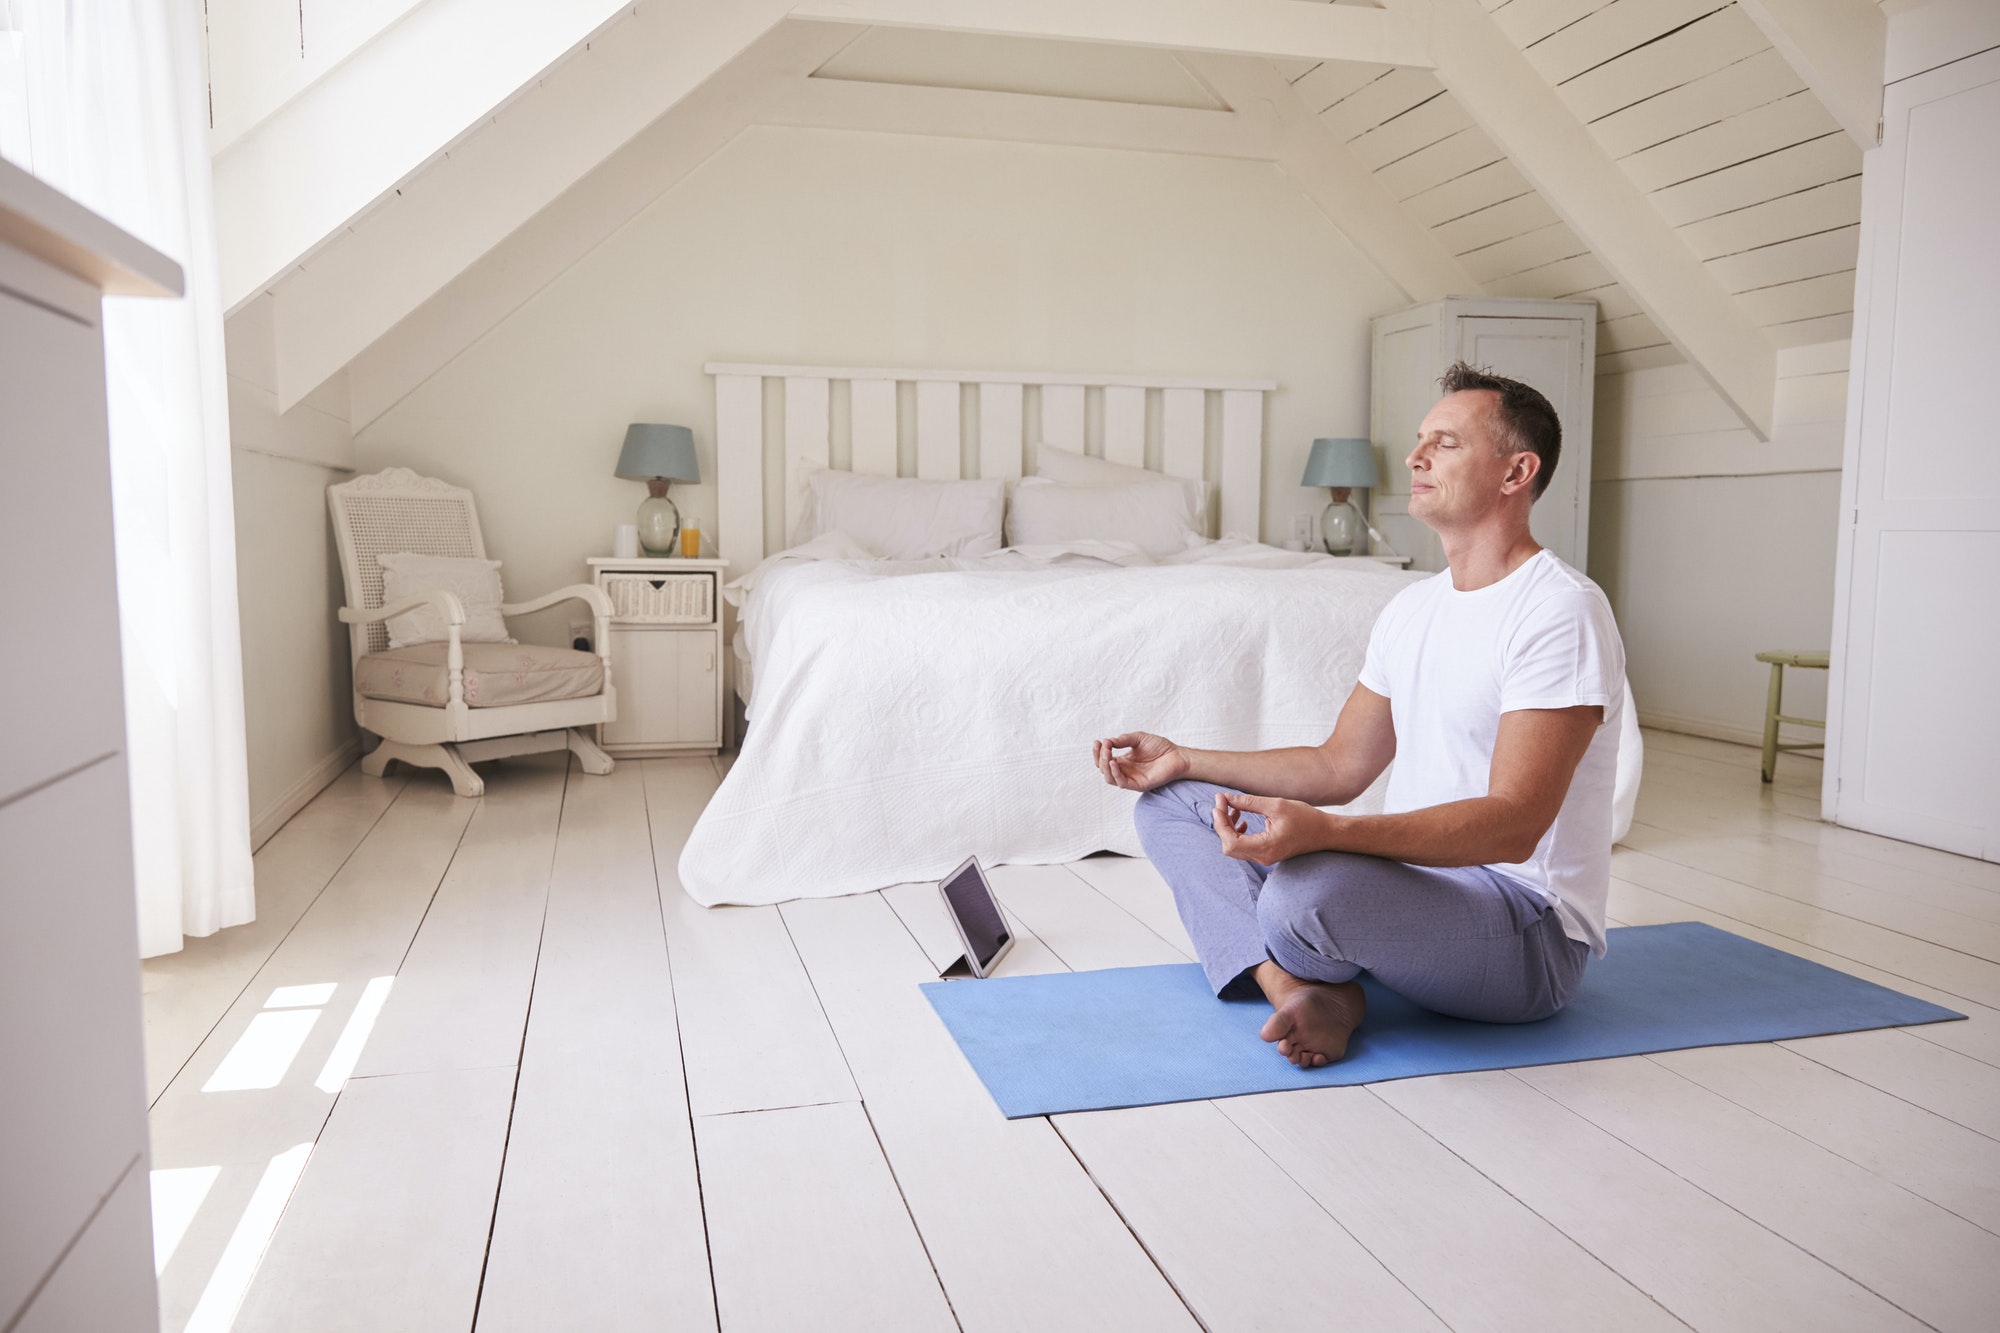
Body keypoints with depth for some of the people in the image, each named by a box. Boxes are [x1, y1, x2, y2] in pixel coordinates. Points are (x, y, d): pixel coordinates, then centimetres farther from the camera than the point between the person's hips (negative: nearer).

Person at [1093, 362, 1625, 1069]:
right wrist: (1185, 760, 7)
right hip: (1413, 878, 9)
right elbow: (1341, 766, 16)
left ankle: (1308, 976, -2)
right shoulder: (1412, 607, 11)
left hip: (1533, 932, -9)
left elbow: (1513, 824, -27)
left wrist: (1324, 831, -40)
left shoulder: (1561, 609, -18)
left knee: (1305, 890, -39)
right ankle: (1299, 988, -17)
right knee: (1169, 806, 4)